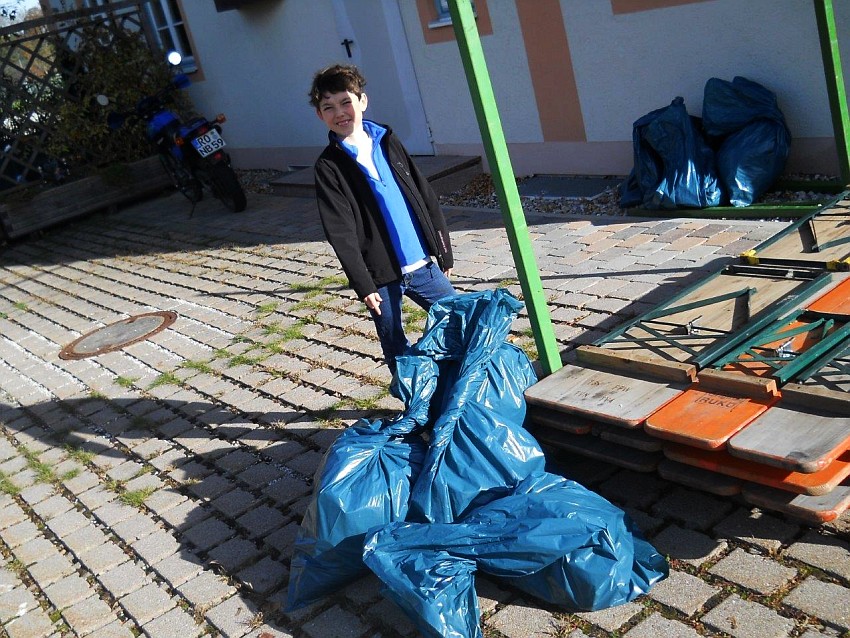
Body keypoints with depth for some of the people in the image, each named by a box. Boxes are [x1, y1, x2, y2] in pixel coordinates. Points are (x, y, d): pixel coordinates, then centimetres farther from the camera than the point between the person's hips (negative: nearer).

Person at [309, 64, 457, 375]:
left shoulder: (388, 142, 8)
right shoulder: (328, 167, -5)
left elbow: (426, 197, 10)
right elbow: (340, 234, -10)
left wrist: (444, 252, 8)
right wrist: (362, 284, -15)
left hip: (422, 265, 4)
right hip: (382, 274, -4)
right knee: (397, 351, 8)